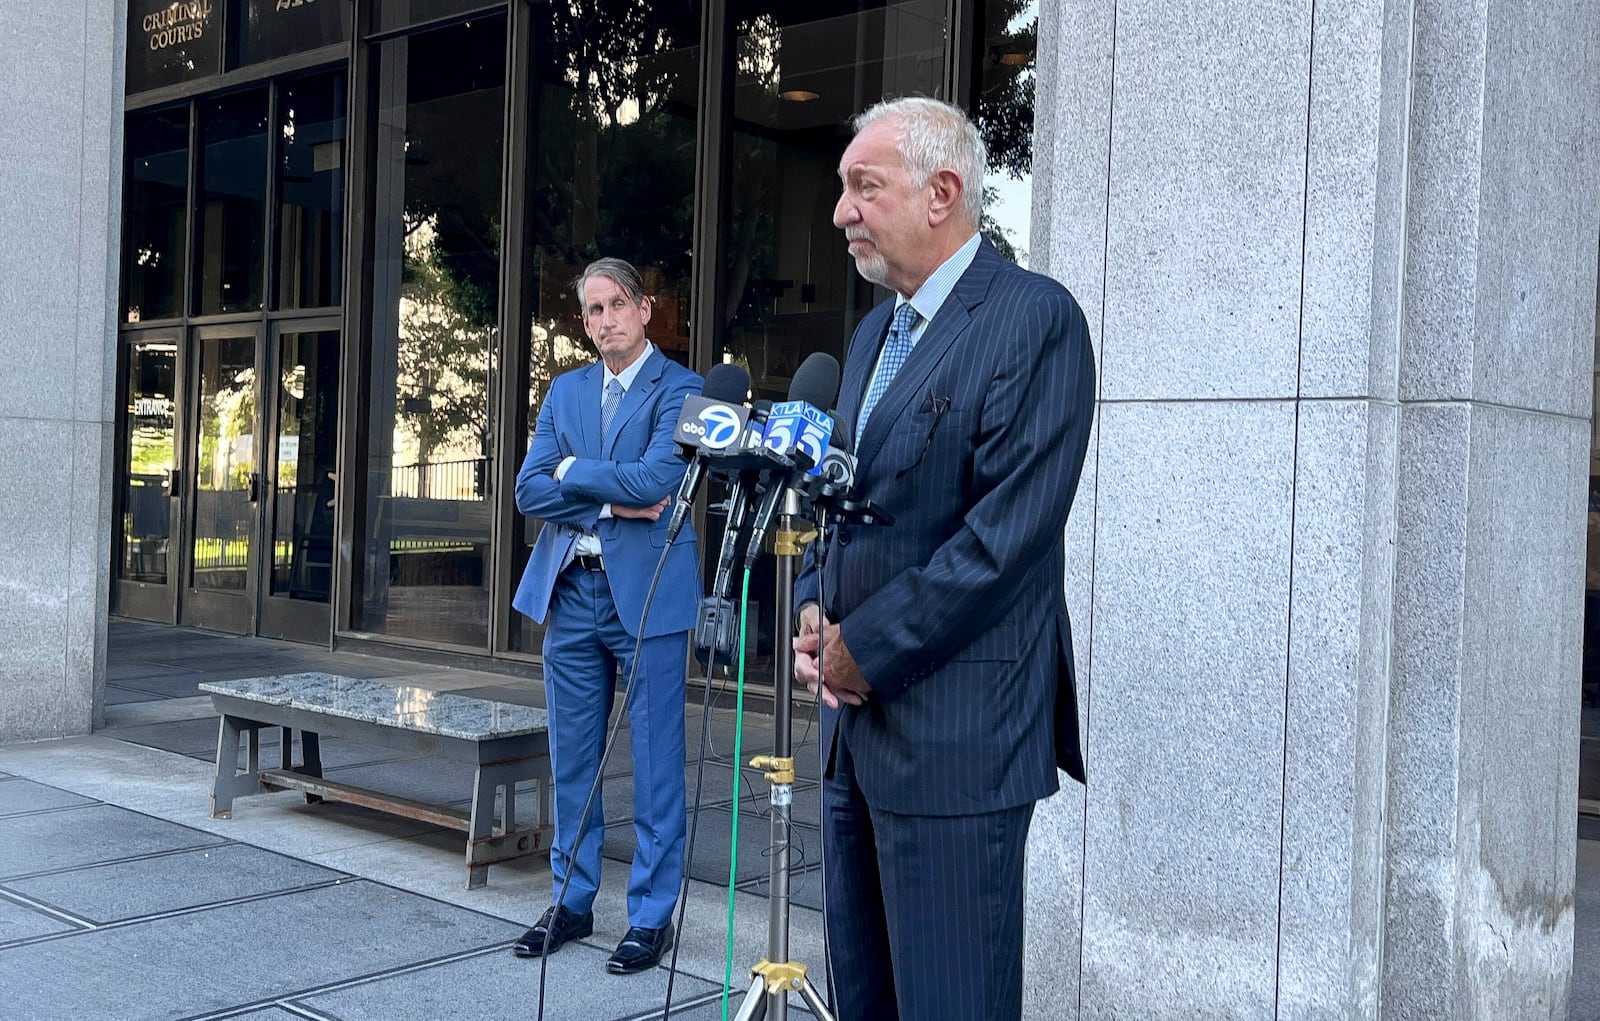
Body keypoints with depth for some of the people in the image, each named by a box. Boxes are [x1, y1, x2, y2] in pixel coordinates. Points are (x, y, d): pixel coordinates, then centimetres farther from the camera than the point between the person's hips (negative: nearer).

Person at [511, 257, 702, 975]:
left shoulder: (680, 389, -3)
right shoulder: (565, 391, 13)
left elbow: (657, 475, -19)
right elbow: (529, 491, 4)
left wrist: (572, 471, -5)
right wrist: (611, 502, -10)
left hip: (647, 592, -5)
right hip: (570, 591, 5)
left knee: (656, 765, 1)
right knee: (571, 760, 13)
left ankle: (652, 916, 12)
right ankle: (572, 900, 26)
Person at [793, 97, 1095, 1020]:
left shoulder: (1035, 318, -11)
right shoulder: (876, 331, 17)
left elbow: (1008, 533, -19)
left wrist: (869, 650, -14)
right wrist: (816, 610, 3)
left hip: (953, 732, -8)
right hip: (859, 722, 8)